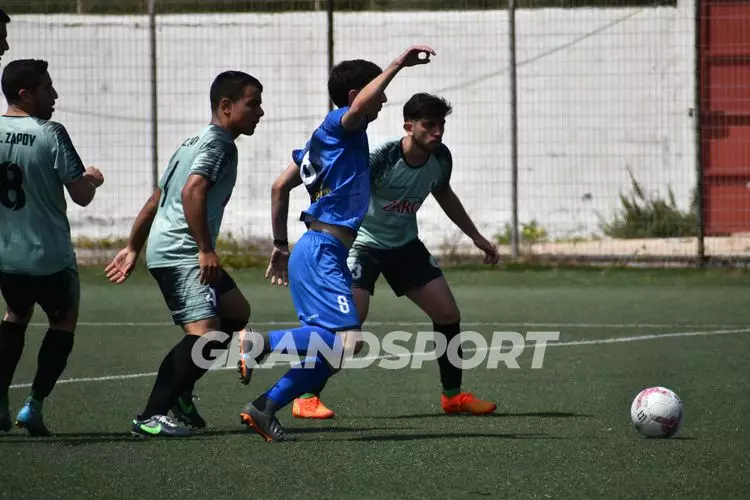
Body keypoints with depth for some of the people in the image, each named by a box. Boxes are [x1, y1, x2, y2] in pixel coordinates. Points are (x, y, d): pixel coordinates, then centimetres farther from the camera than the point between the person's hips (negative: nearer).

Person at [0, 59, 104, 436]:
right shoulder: (51, 134, -16)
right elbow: (81, 195, -14)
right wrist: (93, 180, 7)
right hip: (49, 255, -4)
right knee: (64, 321, 19)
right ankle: (34, 404, 8)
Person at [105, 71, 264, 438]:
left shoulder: (194, 143, 22)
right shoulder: (219, 143, -9)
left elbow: (156, 199, 25)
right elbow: (192, 192, -24)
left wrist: (132, 249, 28)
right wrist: (207, 250, -24)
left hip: (164, 249, 11)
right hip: (181, 253, -11)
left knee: (236, 312, 19)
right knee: (205, 334, -20)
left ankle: (178, 393, 15)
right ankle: (151, 417, -21)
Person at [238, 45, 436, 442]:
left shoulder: (328, 136, 21)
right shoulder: (339, 125, -6)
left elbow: (280, 187, 25)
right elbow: (360, 105, -32)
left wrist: (280, 245, 28)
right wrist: (399, 64, -30)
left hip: (314, 252, 10)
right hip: (322, 251, -10)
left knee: (330, 353, 8)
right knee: (348, 339, -22)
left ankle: (264, 409, 8)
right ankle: (261, 344, -17)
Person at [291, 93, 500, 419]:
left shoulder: (440, 158, -7)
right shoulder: (381, 159, -28)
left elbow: (444, 195, 15)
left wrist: (476, 237, 21)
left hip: (405, 244, 7)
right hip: (363, 243, -6)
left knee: (448, 314, 2)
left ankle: (453, 395, 20)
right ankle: (307, 398, -10)